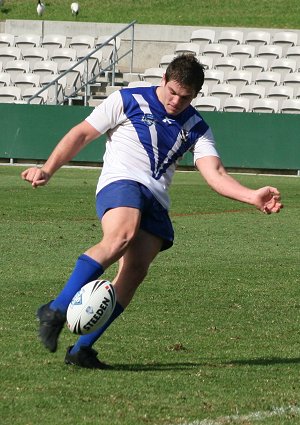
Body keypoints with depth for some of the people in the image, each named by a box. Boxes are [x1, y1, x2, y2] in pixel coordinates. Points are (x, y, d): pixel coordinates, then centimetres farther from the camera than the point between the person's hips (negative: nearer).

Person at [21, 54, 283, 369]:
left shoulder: (196, 128, 18)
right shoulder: (128, 101, 7)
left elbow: (215, 174, 7)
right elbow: (82, 134, 10)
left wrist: (252, 197, -11)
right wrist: (47, 170, 0)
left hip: (156, 202, 5)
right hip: (120, 182, -5)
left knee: (135, 271, -17)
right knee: (121, 236, -36)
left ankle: (81, 349, -15)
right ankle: (56, 310, -39)